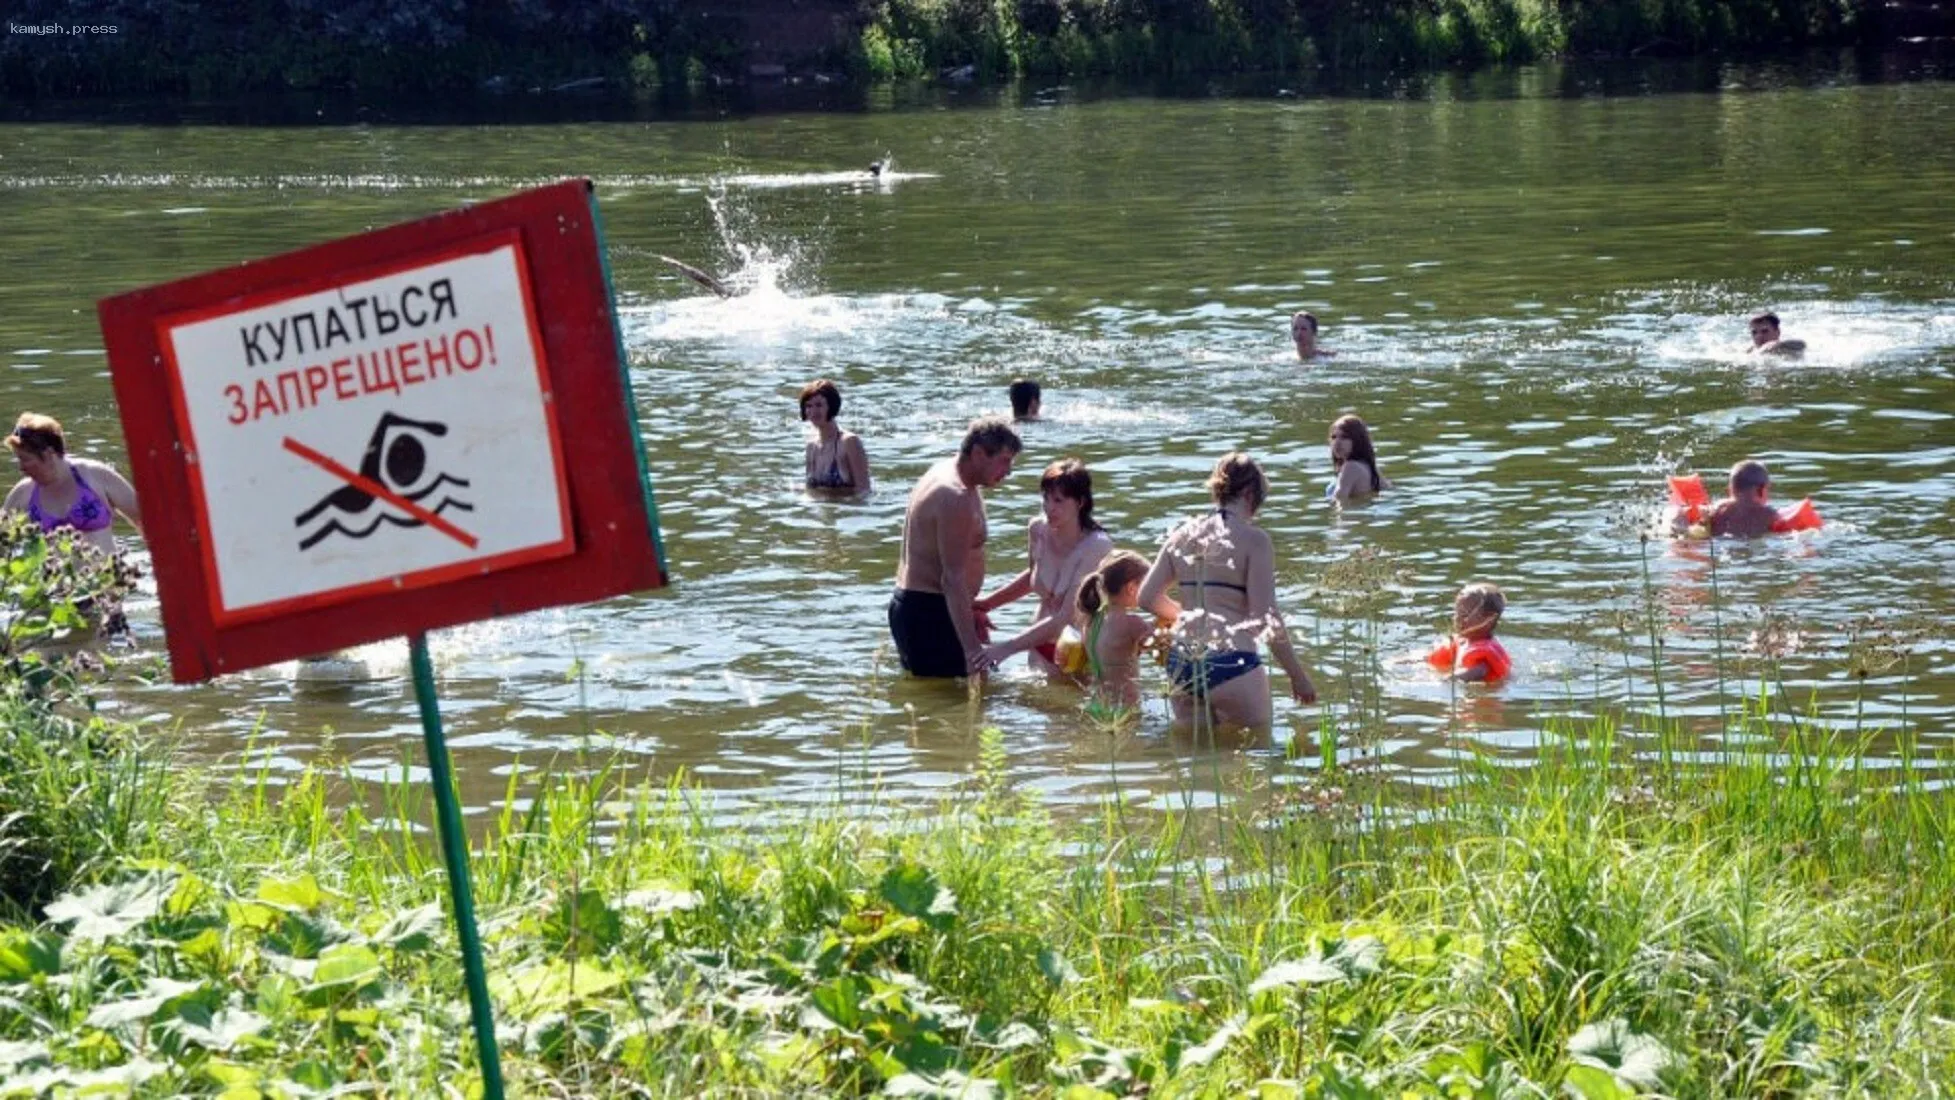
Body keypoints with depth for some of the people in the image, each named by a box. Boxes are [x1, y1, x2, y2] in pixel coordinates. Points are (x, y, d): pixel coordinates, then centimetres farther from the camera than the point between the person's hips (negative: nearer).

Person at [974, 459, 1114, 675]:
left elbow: (1065, 619, -27)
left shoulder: (1096, 546, -24)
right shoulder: (1039, 529, -8)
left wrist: (1006, 649, -32)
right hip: (1043, 643, 5)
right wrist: (985, 604, 6)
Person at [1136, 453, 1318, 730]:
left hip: (1180, 666, 6)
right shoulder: (1253, 540, -8)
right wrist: (1298, 676, -4)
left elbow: (1148, 597, 14)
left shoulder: (1182, 535, 9)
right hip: (1231, 663, -6)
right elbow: (1266, 618, -12)